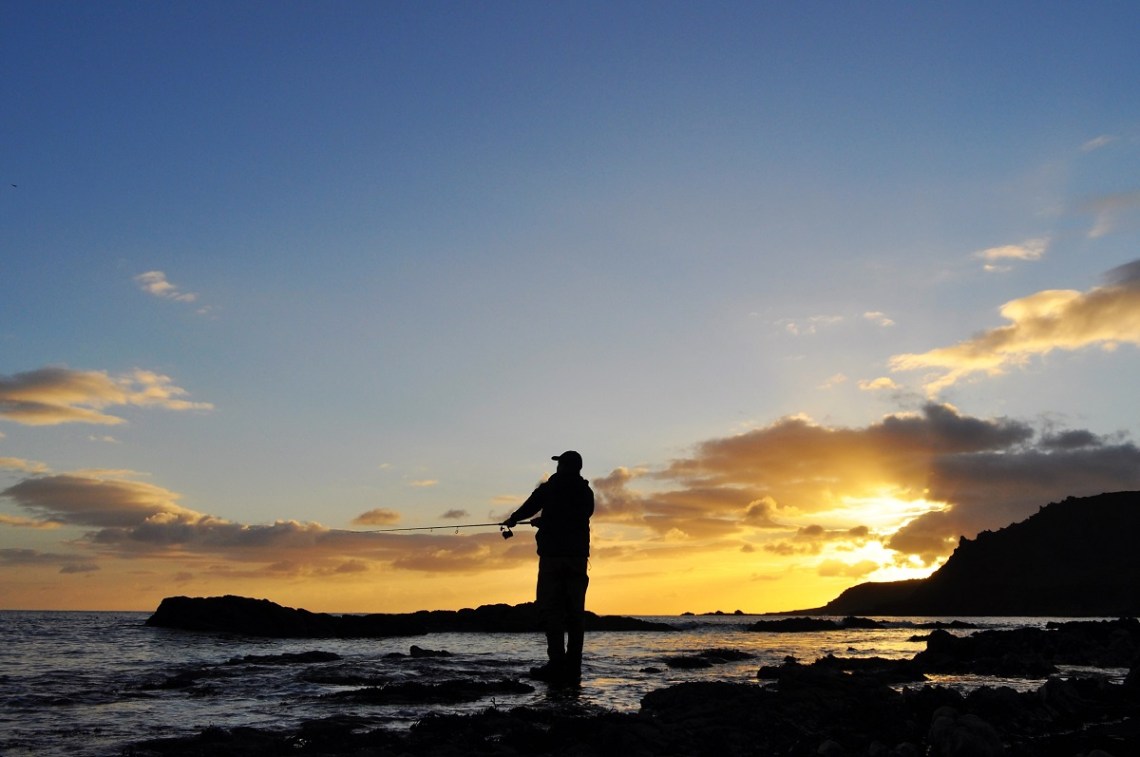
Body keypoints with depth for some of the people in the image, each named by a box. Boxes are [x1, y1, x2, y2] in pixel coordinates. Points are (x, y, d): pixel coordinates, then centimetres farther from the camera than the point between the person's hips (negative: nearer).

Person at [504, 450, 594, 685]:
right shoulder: (587, 493, 10)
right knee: (574, 612, 5)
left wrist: (512, 520, 31)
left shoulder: (549, 488, -2)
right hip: (578, 556, 4)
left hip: (552, 555, -4)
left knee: (550, 609, -2)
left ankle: (557, 663, -12)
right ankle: (572, 668, 3)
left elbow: (528, 508, 9)